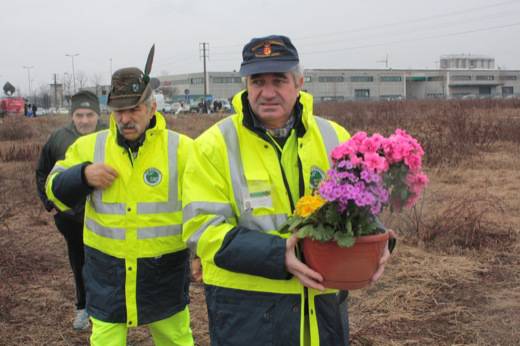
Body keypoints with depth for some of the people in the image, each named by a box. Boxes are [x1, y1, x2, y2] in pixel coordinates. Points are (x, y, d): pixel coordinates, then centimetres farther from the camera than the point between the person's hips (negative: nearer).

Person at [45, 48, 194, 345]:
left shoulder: (181, 148, -6)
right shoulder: (89, 147, 0)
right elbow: (56, 192, 6)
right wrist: (83, 175, -13)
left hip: (164, 272, -1)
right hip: (107, 271, 1)